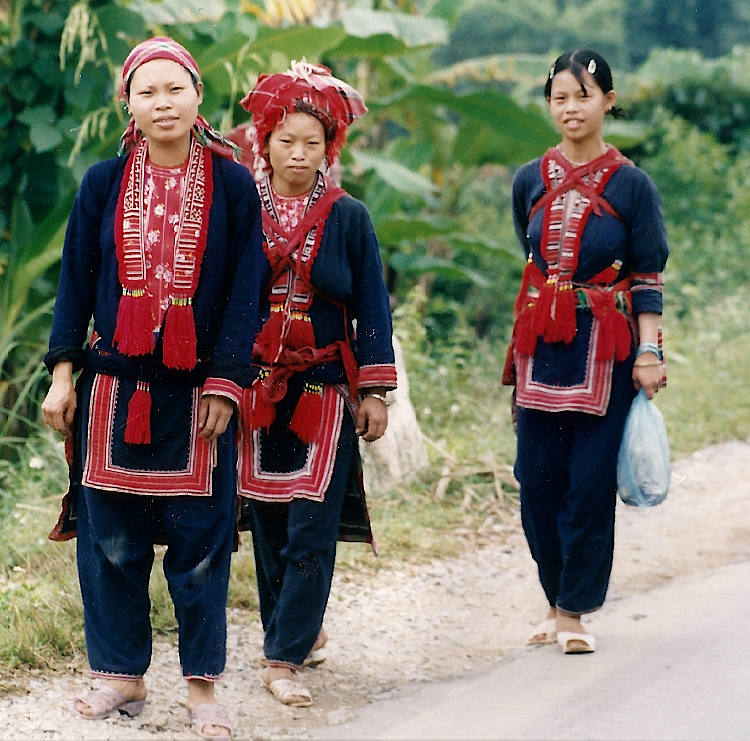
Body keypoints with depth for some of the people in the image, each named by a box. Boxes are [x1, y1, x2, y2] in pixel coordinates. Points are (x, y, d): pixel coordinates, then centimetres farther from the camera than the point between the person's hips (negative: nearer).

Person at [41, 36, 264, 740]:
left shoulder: (232, 185, -1)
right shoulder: (103, 183, 4)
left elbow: (244, 292, -2)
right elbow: (75, 281, 7)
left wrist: (225, 385, -8)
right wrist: (63, 373, 1)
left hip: (198, 387, -2)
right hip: (113, 384, 2)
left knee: (200, 537, 1)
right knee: (110, 535, 5)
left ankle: (202, 684, 11)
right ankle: (121, 675, 17)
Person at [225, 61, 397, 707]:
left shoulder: (347, 217, 1)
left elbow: (371, 307, 3)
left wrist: (376, 391, -2)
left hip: (327, 388, -2)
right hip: (255, 387, 2)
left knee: (311, 526, -8)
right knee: (268, 522, 8)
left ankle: (284, 658, -7)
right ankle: (301, 630, 26)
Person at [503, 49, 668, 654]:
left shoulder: (631, 184, -3)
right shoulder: (530, 181, 7)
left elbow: (648, 277, -3)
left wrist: (648, 354, -9)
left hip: (604, 348, -3)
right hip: (541, 345, 4)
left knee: (591, 481, -2)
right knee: (538, 479, 4)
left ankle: (575, 611, 6)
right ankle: (558, 603, 19)